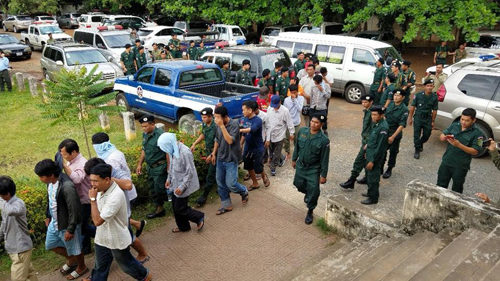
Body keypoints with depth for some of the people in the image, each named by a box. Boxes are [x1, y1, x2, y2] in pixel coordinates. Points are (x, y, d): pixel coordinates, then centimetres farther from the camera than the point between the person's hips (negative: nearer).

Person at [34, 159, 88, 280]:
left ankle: (81, 267, 42)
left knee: (74, 248, 14)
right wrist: (48, 216, 20)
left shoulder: (67, 186, -34)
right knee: (50, 245, 25)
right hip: (55, 222, 9)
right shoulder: (50, 182, -7)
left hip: (67, 224, -8)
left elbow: (74, 210, -28)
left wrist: (70, 230, -21)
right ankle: (70, 260, 48)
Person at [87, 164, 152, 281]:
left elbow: (98, 221, -33)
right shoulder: (102, 189, -6)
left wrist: (93, 199, -30)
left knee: (126, 264, 18)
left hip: (117, 240, -6)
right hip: (102, 238, 6)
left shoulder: (116, 196, -34)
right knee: (100, 266, 22)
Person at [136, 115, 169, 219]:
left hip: (160, 167, -8)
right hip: (150, 167, 8)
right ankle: (159, 209, 28)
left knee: (159, 189, -4)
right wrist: (139, 164, 17)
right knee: (152, 189, 15)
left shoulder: (160, 135, -20)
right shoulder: (145, 134, 7)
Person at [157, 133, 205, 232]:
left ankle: (199, 217, 22)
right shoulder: (172, 150, -2)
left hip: (184, 185, -8)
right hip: (176, 183, 8)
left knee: (180, 208, 0)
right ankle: (183, 227, 36)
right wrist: (169, 179, 14)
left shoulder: (185, 152, -27)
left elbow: (190, 172, -23)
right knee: (175, 206, 16)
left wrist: (182, 187, -21)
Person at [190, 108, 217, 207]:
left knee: (210, 175, -3)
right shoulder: (204, 124, -1)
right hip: (208, 151, 8)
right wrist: (194, 144, 7)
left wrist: (211, 155, -23)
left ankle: (204, 196, 2)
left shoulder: (215, 127, -26)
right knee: (213, 172, 21)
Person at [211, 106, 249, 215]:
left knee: (230, 184, -6)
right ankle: (226, 205, 27)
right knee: (220, 183, 11)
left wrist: (222, 126, -32)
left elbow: (230, 140, -31)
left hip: (231, 160, -6)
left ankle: (244, 192, 26)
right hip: (220, 159, 6)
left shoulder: (234, 124, -19)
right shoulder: (219, 125, 0)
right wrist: (214, 153, 15)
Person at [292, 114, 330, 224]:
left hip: (313, 169, -4)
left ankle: (310, 212, 27)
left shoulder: (324, 140, -21)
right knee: (298, 184, 20)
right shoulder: (302, 131, -9)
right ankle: (307, 193, 55)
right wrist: (294, 159, 13)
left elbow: (324, 159, -14)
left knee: (313, 192, 3)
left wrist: (323, 175, -10)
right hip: (300, 166, 4)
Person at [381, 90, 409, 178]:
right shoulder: (390, 104, -1)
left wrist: (393, 136, -24)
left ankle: (389, 169, 27)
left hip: (396, 134, -4)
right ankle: (380, 168, 28)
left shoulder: (404, 109, -16)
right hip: (385, 132, 4)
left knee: (393, 152, 10)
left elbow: (402, 125, -19)